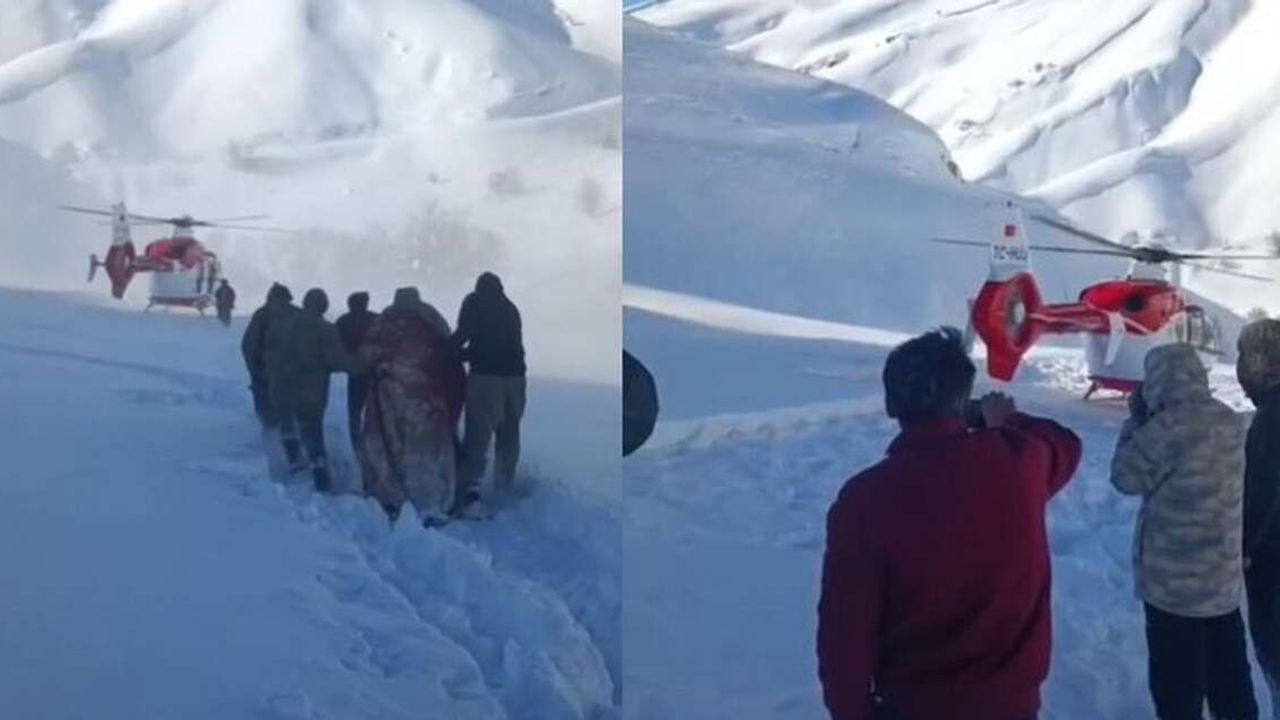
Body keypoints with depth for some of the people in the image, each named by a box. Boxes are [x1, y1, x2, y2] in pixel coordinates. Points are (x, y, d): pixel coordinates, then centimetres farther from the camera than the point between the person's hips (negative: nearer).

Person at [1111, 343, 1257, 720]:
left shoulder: (1167, 427, -22)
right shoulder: (1229, 421, 2)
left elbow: (1126, 477, -11)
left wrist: (1136, 418, -2)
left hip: (1175, 578, -7)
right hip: (1224, 574, 7)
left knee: (1176, 674, 6)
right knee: (1229, 668, 19)